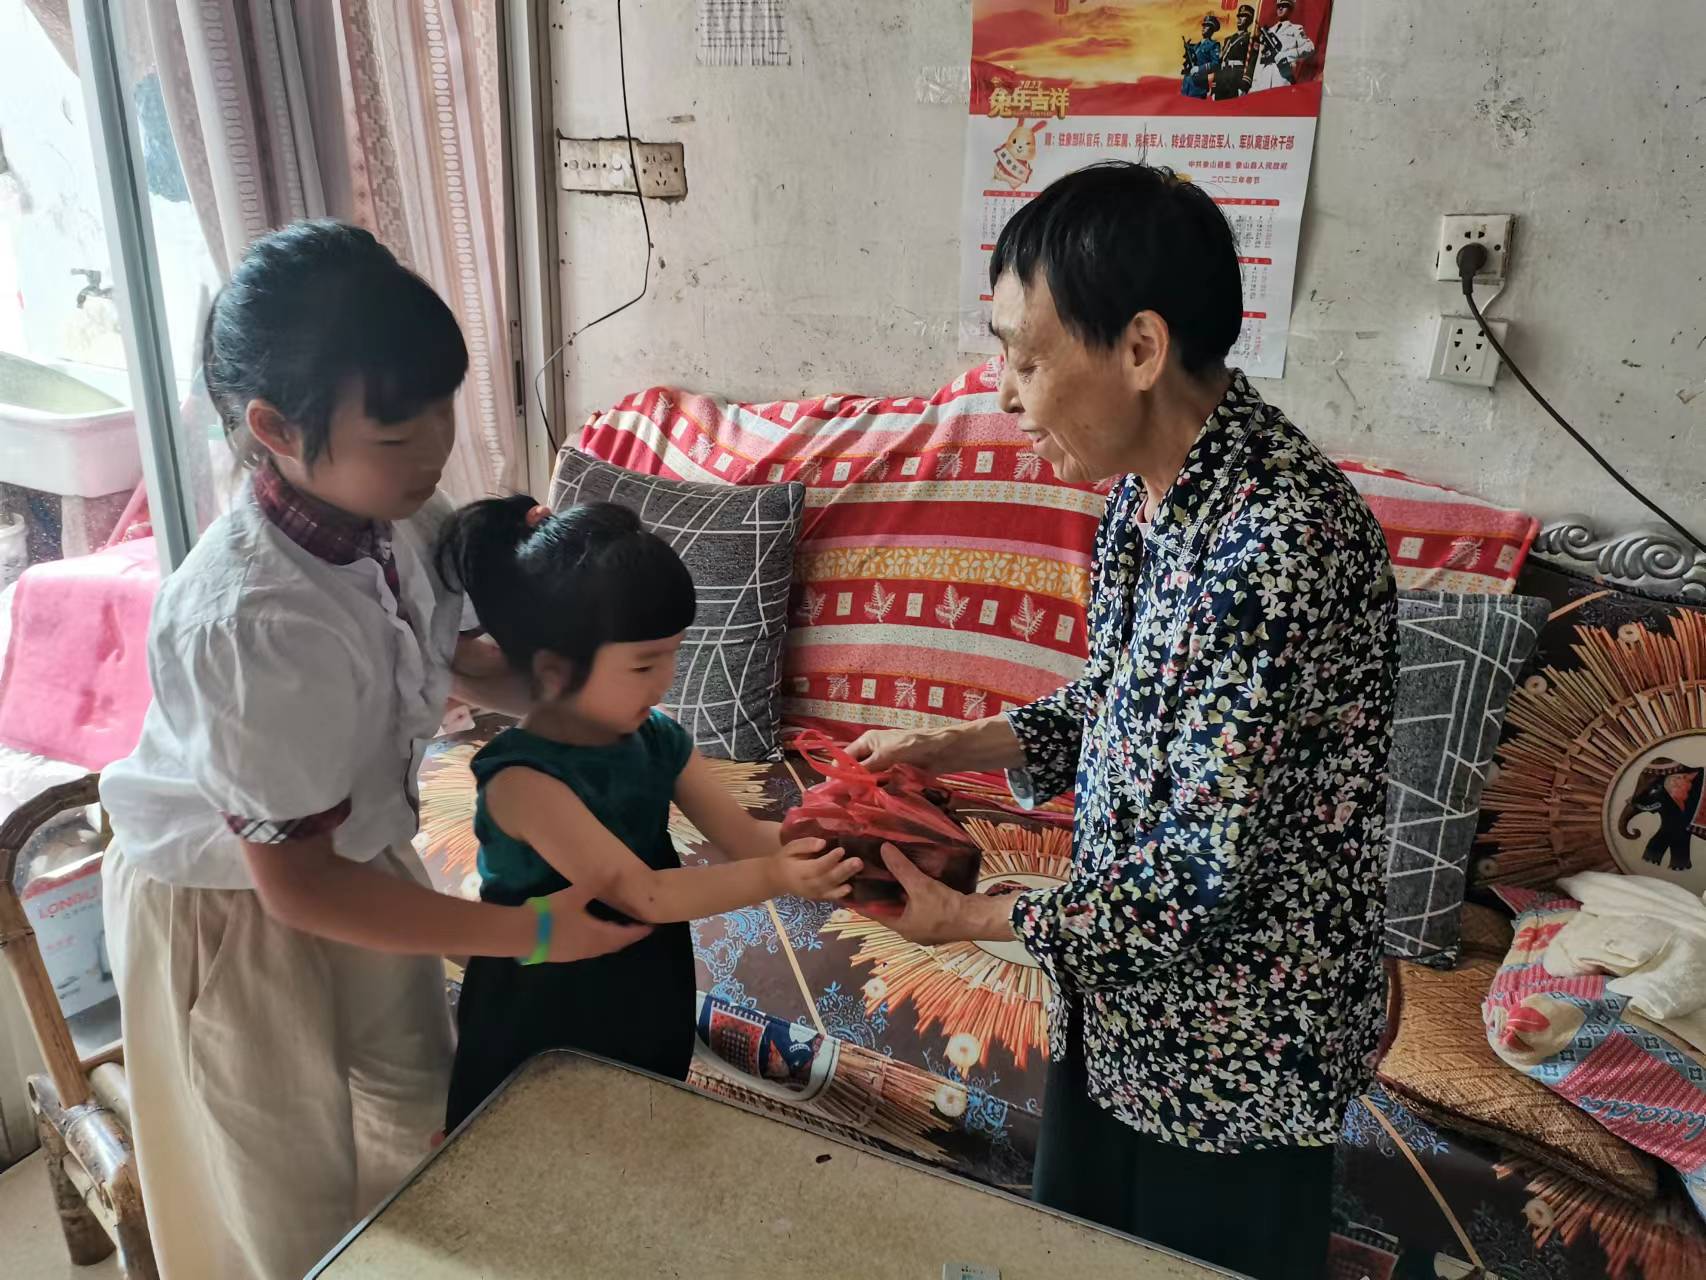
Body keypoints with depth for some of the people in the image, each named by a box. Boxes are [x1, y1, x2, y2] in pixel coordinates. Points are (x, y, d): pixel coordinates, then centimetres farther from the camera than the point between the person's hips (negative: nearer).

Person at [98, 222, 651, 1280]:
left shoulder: (399, 515, -18)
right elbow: (297, 883, -29)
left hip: (357, 854, 7)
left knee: (414, 1113, 27)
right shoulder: (253, 622, -39)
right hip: (237, 912, -7)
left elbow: (457, 658, 3)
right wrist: (534, 932, -28)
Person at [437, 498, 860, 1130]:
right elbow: (640, 893, -34)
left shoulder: (658, 739, -9)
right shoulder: (522, 779, -30)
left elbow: (743, 833, -8)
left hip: (647, 1000, 6)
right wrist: (775, 877, -41)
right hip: (541, 1026, -6)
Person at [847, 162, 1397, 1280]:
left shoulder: (1277, 540, -32)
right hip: (1118, 1000, 8)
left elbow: (1197, 886, -28)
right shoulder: (1151, 486, -4)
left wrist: (970, 919, -16)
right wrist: (952, 747, -2)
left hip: (1234, 1050, -7)